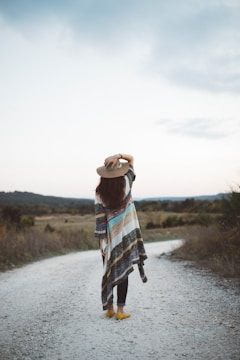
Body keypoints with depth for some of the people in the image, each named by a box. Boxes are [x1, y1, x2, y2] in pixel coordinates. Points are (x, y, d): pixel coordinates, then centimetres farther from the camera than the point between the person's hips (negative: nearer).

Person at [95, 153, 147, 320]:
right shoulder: (126, 183, -6)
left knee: (110, 271, 12)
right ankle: (120, 310, 5)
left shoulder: (100, 192, -8)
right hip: (126, 234, -1)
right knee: (123, 272, 4)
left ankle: (109, 308, 20)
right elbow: (131, 158, 5)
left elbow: (100, 217, -9)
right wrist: (118, 156, -14)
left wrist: (102, 239, -4)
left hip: (110, 236, 1)